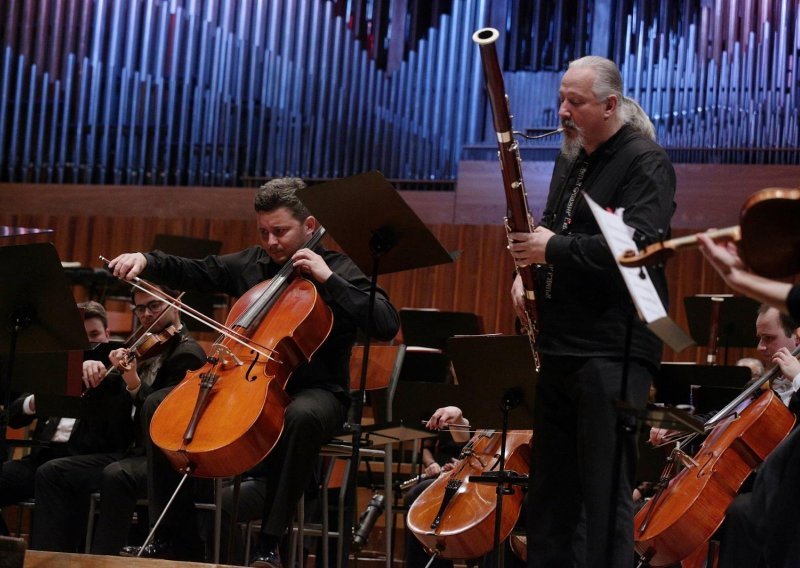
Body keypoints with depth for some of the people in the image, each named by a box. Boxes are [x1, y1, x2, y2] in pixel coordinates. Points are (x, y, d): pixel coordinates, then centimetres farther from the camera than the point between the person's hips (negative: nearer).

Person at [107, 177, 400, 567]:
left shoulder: (338, 270, -4)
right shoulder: (249, 264, 11)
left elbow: (387, 326, -17)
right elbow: (193, 273, 12)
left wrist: (328, 279, -20)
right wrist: (147, 261, -7)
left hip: (313, 392, -5)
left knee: (303, 417, -41)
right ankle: (178, 534, 1)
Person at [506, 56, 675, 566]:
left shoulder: (646, 163, -8)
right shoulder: (570, 161, 18)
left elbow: (635, 246, -22)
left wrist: (553, 248, -19)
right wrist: (529, 265, 6)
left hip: (613, 350, -8)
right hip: (561, 345, 9)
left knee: (605, 489, -7)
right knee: (550, 484, 13)